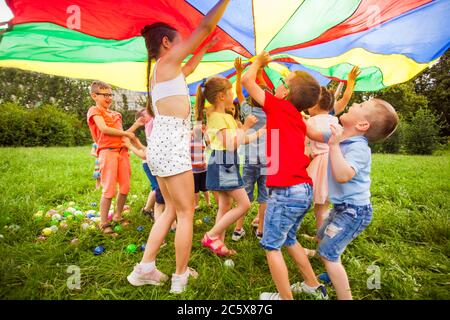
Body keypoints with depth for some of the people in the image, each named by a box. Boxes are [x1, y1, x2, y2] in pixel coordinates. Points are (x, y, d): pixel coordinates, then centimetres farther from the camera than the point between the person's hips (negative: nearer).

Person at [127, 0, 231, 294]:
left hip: (162, 146, 10)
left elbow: (188, 70, 39)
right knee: (186, 213, 1)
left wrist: (205, 49, 42)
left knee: (172, 210, 16)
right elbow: (206, 26, -4)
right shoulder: (167, 61, -3)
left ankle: (145, 268, 21)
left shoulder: (159, 71, 20)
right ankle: (180, 277, 15)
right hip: (171, 146, -10)